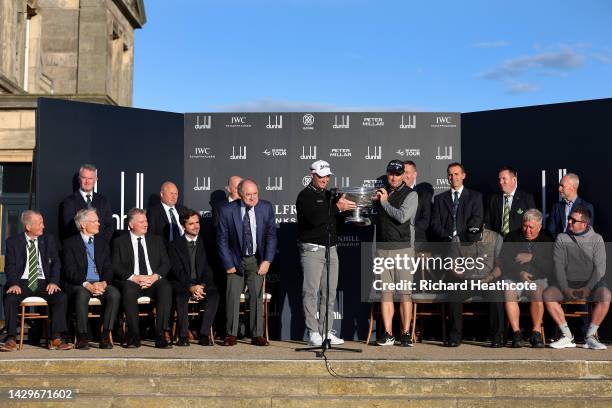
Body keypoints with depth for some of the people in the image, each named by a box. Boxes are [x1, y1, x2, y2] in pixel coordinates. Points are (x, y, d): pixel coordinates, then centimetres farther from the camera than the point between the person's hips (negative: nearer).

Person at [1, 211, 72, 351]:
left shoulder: (48, 240, 12)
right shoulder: (13, 242, 6)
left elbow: (55, 263, 6)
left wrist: (54, 282, -12)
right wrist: (14, 284, -20)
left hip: (43, 283, 1)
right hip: (22, 283, -1)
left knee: (61, 297, -26)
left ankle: (56, 339, -23)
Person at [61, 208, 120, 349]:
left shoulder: (102, 243, 18)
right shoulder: (70, 243, 4)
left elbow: (108, 268, 10)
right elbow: (70, 271, -7)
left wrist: (103, 283, -12)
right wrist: (87, 284, -21)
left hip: (100, 284, 4)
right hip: (78, 285, -3)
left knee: (114, 293, -28)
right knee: (82, 294, -37)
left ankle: (106, 336, -25)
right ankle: (82, 337, -28)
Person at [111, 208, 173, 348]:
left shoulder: (156, 240, 20)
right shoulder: (120, 242, 12)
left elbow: (166, 263, 10)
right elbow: (116, 266, 0)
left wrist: (155, 276, -10)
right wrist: (135, 277, -15)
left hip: (153, 281, 2)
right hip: (131, 281, -2)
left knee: (166, 288, -31)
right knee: (129, 291, -37)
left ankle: (160, 334, -34)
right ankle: (134, 336, -28)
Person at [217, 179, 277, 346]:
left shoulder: (266, 208, -8)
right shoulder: (227, 211, -13)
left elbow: (271, 235, -1)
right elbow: (222, 240, -6)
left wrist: (267, 260, -7)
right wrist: (228, 264, -9)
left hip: (257, 259, 1)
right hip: (235, 260, -1)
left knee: (257, 296, 0)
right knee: (232, 296, -2)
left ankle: (257, 335, 6)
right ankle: (231, 335, 8)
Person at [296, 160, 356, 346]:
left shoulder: (329, 195, 19)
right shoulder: (306, 195, -4)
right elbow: (314, 219, -19)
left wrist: (345, 206, 1)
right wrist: (337, 207, -20)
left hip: (331, 249, 7)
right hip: (312, 249, -7)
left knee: (329, 292, 6)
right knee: (311, 292, -6)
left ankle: (326, 331, 11)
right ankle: (313, 333, -4)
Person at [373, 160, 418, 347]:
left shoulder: (410, 194, 0)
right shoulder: (380, 192, 16)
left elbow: (402, 216, -14)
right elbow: (374, 216, 22)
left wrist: (385, 202, -5)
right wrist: (375, 200, 8)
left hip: (402, 247, -4)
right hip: (382, 247, 4)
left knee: (404, 293, -4)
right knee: (385, 292, 2)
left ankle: (406, 333, -1)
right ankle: (388, 334, 4)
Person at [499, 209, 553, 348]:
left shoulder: (547, 239, 8)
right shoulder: (512, 237, 9)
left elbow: (550, 265, -2)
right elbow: (503, 262, 3)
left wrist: (532, 257, -11)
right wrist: (519, 273, -11)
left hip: (538, 279, -1)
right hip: (513, 277, 1)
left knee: (537, 293, -35)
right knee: (509, 294, -32)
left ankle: (536, 332, -27)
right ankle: (516, 333, -31)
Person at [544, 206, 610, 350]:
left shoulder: (596, 239, 4)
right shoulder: (562, 238, 8)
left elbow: (600, 267, -3)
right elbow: (558, 266, 1)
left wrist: (588, 288, -16)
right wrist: (565, 288, -13)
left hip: (591, 283, -2)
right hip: (567, 283, 2)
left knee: (605, 295, -34)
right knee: (548, 295, -27)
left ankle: (590, 336, -22)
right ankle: (567, 336, -20)